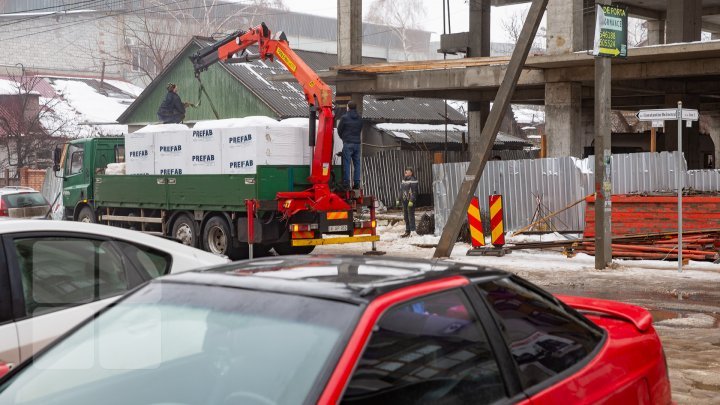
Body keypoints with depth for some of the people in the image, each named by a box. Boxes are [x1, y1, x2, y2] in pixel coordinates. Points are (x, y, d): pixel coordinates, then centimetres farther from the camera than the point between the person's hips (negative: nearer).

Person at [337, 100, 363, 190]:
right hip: (357, 143, 5)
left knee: (346, 164, -4)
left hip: (348, 143, -5)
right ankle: (356, 183, 6)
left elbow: (339, 130, 3)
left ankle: (346, 184, -7)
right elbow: (360, 130, 13)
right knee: (357, 164, 7)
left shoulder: (345, 117, -6)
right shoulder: (360, 118, 9)